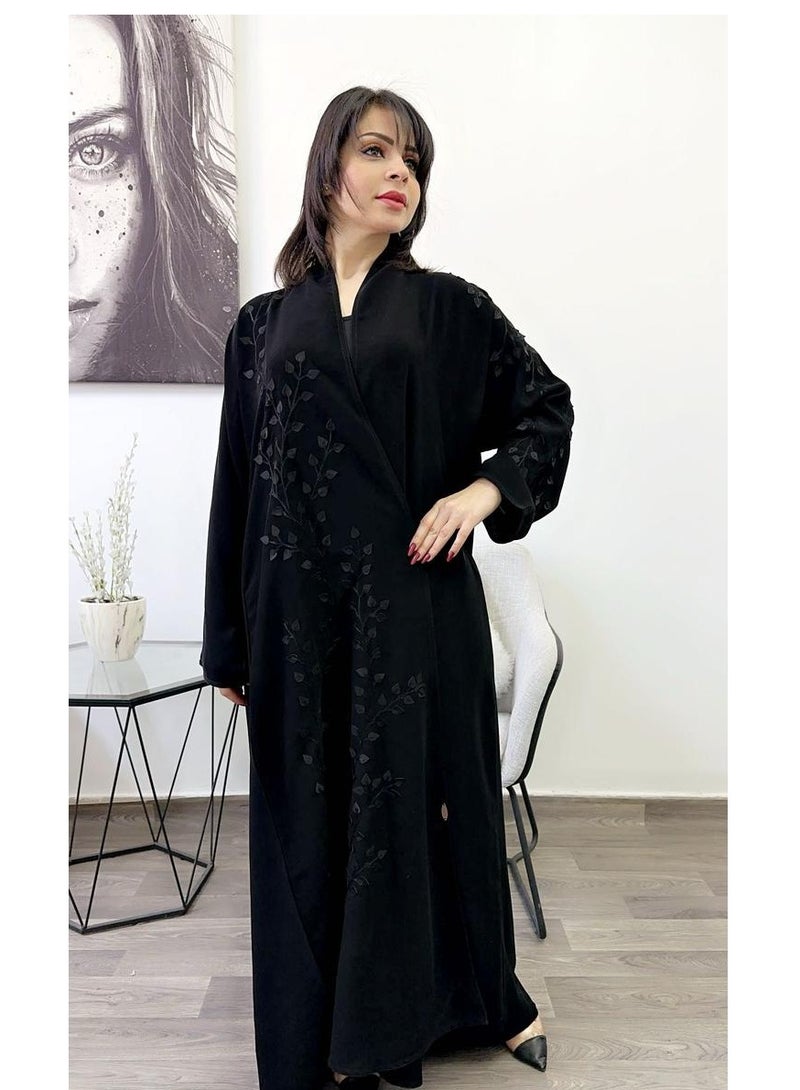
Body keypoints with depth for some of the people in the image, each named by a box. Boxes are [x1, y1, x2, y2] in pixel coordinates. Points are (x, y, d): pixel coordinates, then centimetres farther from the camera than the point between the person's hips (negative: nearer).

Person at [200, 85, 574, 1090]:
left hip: (414, 601, -1)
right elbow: (237, 481, 7)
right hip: (299, 611, 2)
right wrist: (228, 644, 5)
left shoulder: (449, 307, 7)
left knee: (418, 801, 9)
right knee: (309, 818, 9)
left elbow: (547, 408, 11)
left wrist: (486, 490, -9)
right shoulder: (264, 324, 9)